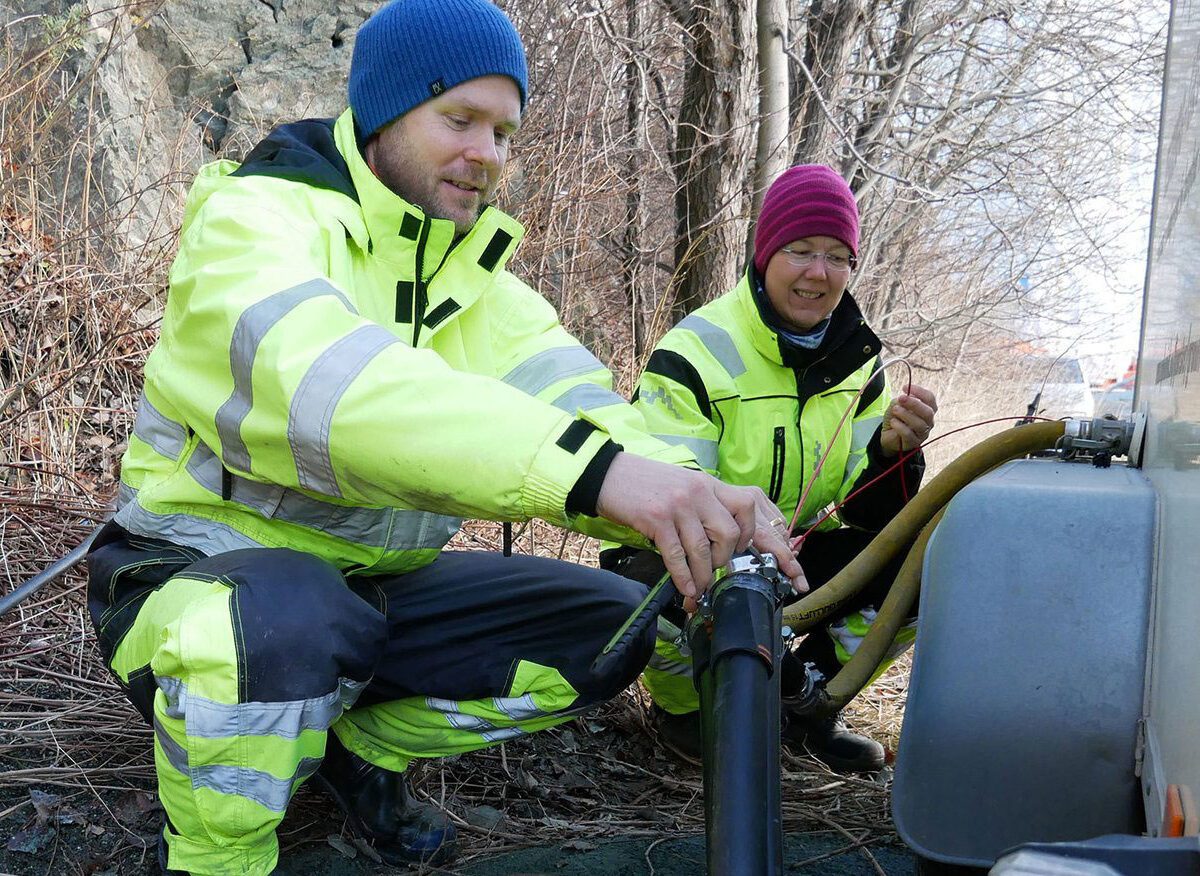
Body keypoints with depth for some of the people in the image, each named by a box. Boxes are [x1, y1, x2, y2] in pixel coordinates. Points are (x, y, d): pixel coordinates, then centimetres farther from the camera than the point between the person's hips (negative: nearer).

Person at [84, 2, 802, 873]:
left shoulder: (473, 269, 6)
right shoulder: (252, 214, -16)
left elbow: (561, 391, -12)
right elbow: (323, 379, -38)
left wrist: (690, 494, -35)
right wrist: (592, 465, -51)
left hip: (375, 584, 6)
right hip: (204, 564, -6)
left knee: (617, 626, -6)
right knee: (288, 622, -39)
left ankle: (358, 742, 12)